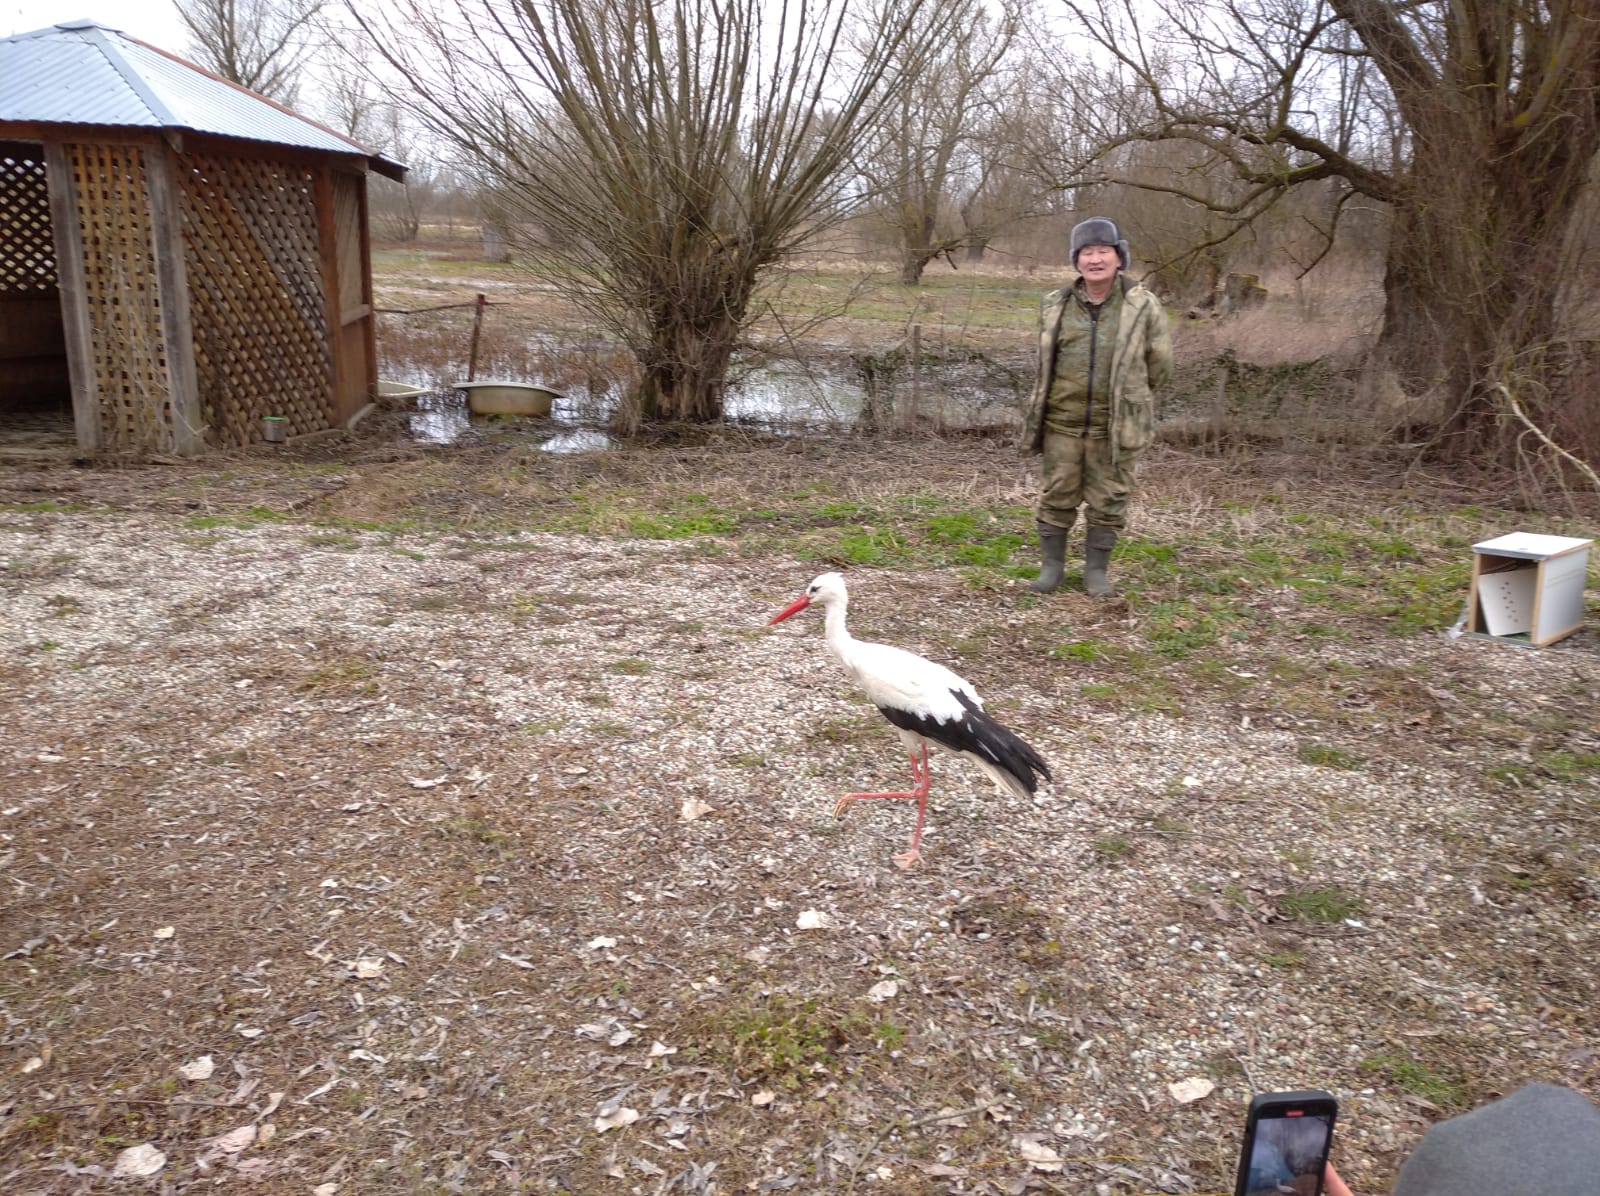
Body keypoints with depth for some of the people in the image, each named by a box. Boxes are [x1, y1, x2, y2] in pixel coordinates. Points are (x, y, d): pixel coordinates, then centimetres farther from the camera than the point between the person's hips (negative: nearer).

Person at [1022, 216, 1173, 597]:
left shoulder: (1143, 307, -4)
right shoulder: (1055, 306, 2)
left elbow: (1159, 365, 6)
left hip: (1113, 426, -1)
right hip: (1062, 423, 2)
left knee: (1108, 500, 6)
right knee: (1057, 497, 7)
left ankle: (1096, 570, 19)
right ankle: (1051, 565, 20)